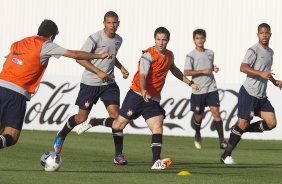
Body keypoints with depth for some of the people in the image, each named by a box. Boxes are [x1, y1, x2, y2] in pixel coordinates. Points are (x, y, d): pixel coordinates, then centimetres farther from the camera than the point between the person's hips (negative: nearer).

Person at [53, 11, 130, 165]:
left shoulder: (118, 40, 7)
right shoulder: (95, 38, -14)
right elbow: (80, 58, -16)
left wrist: (121, 68, 10)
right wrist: (98, 72, -22)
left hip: (109, 83, 4)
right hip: (90, 83, -4)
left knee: (115, 114, -12)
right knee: (82, 117, 4)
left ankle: (118, 155, -7)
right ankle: (61, 136, 34)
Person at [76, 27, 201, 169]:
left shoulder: (169, 55, 10)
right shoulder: (148, 55, -14)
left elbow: (173, 69, 33)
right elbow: (142, 75, -28)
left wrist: (190, 83, 39)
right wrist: (143, 90, -48)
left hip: (153, 99, 5)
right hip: (137, 94, -5)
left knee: (157, 127, -14)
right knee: (119, 125, 0)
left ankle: (156, 162, -20)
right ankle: (93, 122, 26)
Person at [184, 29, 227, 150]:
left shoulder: (210, 53, 9)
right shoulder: (191, 55, -5)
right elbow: (186, 72, -13)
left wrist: (214, 68, 4)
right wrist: (203, 71, -17)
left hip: (211, 88, 2)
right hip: (198, 90, -2)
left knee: (215, 112, -11)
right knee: (199, 116, 8)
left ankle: (221, 140, -10)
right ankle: (197, 136, 36)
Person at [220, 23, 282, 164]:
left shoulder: (270, 52, 16)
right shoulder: (254, 50, -11)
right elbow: (243, 68, -24)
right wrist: (261, 73, -33)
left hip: (261, 96, 8)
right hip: (249, 93, -8)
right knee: (243, 123, -8)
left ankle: (239, 130, 14)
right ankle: (226, 155, 3)